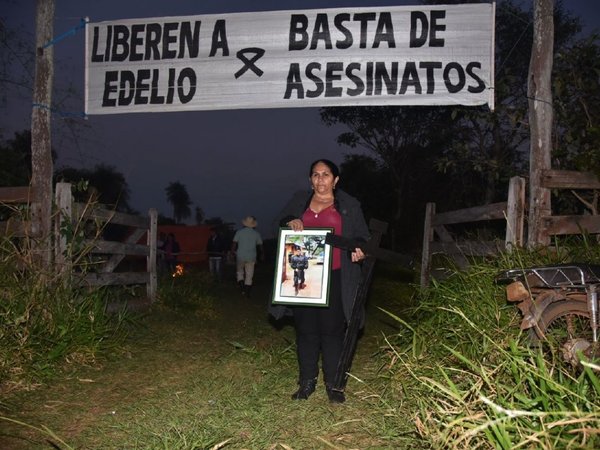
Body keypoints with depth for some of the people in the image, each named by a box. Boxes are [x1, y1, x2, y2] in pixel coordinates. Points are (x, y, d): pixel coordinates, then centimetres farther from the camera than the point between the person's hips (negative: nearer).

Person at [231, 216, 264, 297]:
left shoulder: (239, 232, -2)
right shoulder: (256, 234, 2)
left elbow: (234, 244, -6)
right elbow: (260, 246, 9)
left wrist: (233, 251, 10)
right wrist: (261, 255, 23)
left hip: (240, 256, -1)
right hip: (251, 257, 1)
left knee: (239, 272, 17)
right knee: (249, 276, 7)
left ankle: (242, 288, 0)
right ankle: (247, 292, 9)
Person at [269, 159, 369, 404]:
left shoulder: (349, 205, 8)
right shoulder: (299, 200, 14)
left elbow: (362, 235, 10)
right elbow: (281, 218, 19)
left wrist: (359, 249, -13)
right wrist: (290, 222, -5)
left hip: (334, 279, -2)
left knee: (332, 330, -2)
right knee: (305, 329, 5)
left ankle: (333, 384, 10)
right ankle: (307, 381, 17)